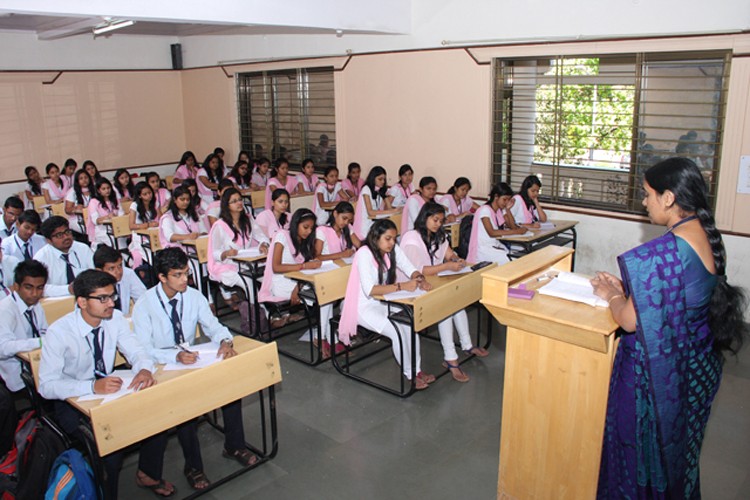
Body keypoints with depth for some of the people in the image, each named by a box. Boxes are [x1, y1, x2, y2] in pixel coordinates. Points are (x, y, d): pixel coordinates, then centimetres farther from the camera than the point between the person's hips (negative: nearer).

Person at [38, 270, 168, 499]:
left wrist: (144, 369, -30)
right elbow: (46, 386, -24)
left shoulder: (115, 318, -8)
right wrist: (92, 387, -40)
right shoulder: (58, 332, -22)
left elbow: (136, 351, -5)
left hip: (109, 391, 5)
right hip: (73, 402, -5)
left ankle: (148, 473, 10)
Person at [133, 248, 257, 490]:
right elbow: (143, 351, -20)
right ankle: (193, 465, -10)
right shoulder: (144, 306, -15)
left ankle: (234, 446, 1)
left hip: (193, 361, 4)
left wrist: (225, 341, -25)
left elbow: (212, 325, -1)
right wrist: (176, 356, -37)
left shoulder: (194, 296, -3)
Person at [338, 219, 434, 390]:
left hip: (383, 302, 6)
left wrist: (419, 279, -26)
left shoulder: (393, 249, -3)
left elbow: (411, 270, -2)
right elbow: (369, 290, -34)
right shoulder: (364, 254, -24)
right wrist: (402, 286, -40)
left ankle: (417, 369, -8)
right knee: (397, 331, -24)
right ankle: (410, 374, -5)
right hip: (363, 306, -6)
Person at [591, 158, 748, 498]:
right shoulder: (709, 238, 0)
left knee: (642, 448, 12)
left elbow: (630, 320, -25)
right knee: (676, 445, 26)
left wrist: (611, 295, -6)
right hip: (697, 365, 9)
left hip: (658, 371, -8)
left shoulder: (664, 252, -28)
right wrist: (626, 288, 8)